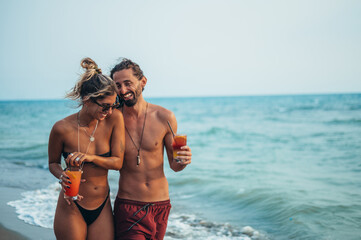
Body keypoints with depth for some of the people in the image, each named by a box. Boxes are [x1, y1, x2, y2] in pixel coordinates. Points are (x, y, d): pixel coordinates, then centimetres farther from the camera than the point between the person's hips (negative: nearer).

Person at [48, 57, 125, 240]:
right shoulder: (62, 128, -12)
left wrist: (91, 157, -22)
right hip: (72, 209, -2)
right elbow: (53, 163, 4)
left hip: (102, 207, 2)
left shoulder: (114, 119, -8)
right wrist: (62, 176, -17)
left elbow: (118, 162, -6)